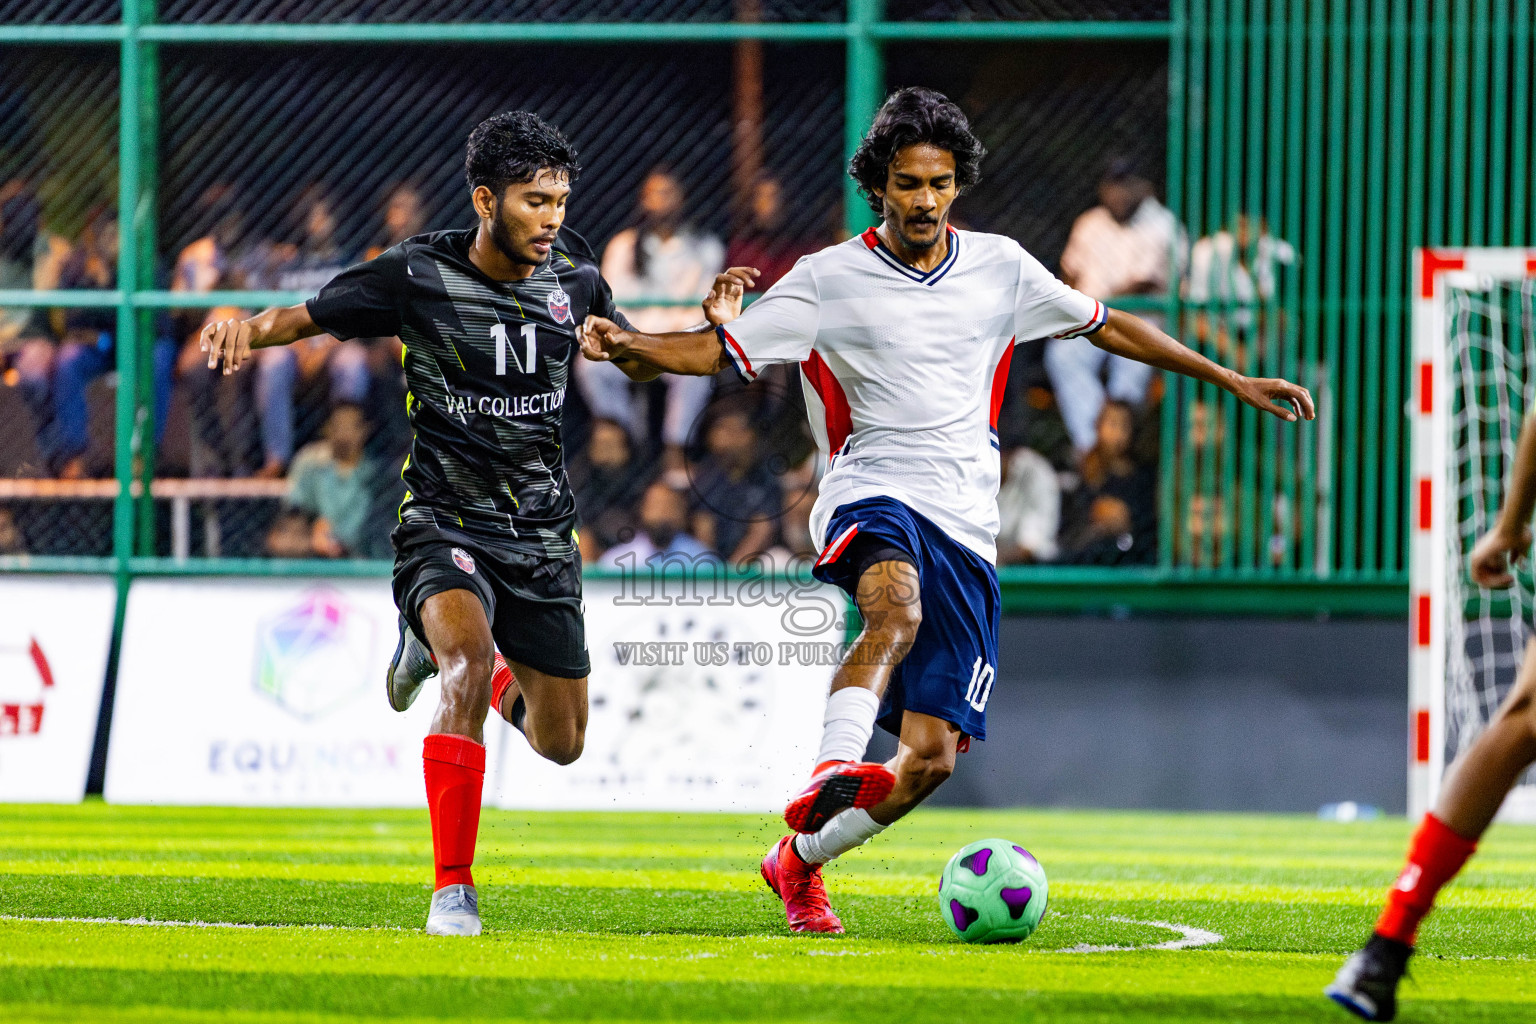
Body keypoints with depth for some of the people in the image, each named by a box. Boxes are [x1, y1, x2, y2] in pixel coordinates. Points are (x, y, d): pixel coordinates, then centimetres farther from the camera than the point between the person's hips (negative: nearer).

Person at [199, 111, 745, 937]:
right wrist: (248, 326, -25)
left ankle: (468, 663, 46)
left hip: (541, 532, 4)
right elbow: (307, 317, -3)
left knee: (561, 744, 10)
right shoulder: (418, 275, -12)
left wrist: (714, 331, -1)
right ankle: (452, 889, -28)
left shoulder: (573, 278, 0)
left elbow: (636, 359, 17)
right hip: (445, 526, -4)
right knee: (468, 657, -34)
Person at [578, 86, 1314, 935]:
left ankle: (800, 858, 18)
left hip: (965, 529, 4)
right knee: (897, 609, -41)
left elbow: (1107, 327, 23)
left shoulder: (999, 268, 12)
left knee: (931, 756, -3)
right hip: (872, 500, -4)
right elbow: (718, 352, -1)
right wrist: (626, 346, -20)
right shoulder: (829, 280, 2)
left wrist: (1229, 379, 24)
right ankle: (834, 770, -57)